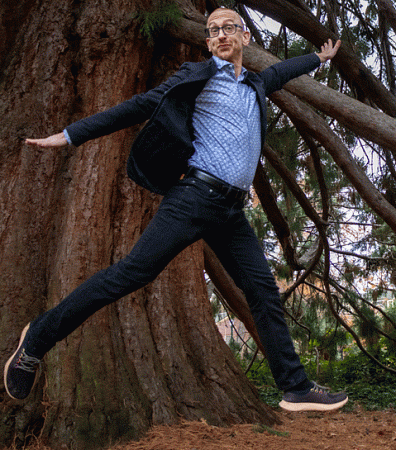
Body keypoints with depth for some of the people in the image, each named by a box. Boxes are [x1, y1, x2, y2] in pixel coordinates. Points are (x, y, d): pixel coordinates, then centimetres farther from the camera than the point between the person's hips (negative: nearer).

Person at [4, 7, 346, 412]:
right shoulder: (199, 75, 7)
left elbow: (282, 70, 47)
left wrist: (319, 58, 63)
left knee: (264, 291, 2)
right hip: (195, 195, -6)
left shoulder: (256, 86, 25)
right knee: (134, 270, -15)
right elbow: (140, 106, 1)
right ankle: (37, 338, -4)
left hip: (232, 211, 6)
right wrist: (71, 135, -3)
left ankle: (296, 389, 9)